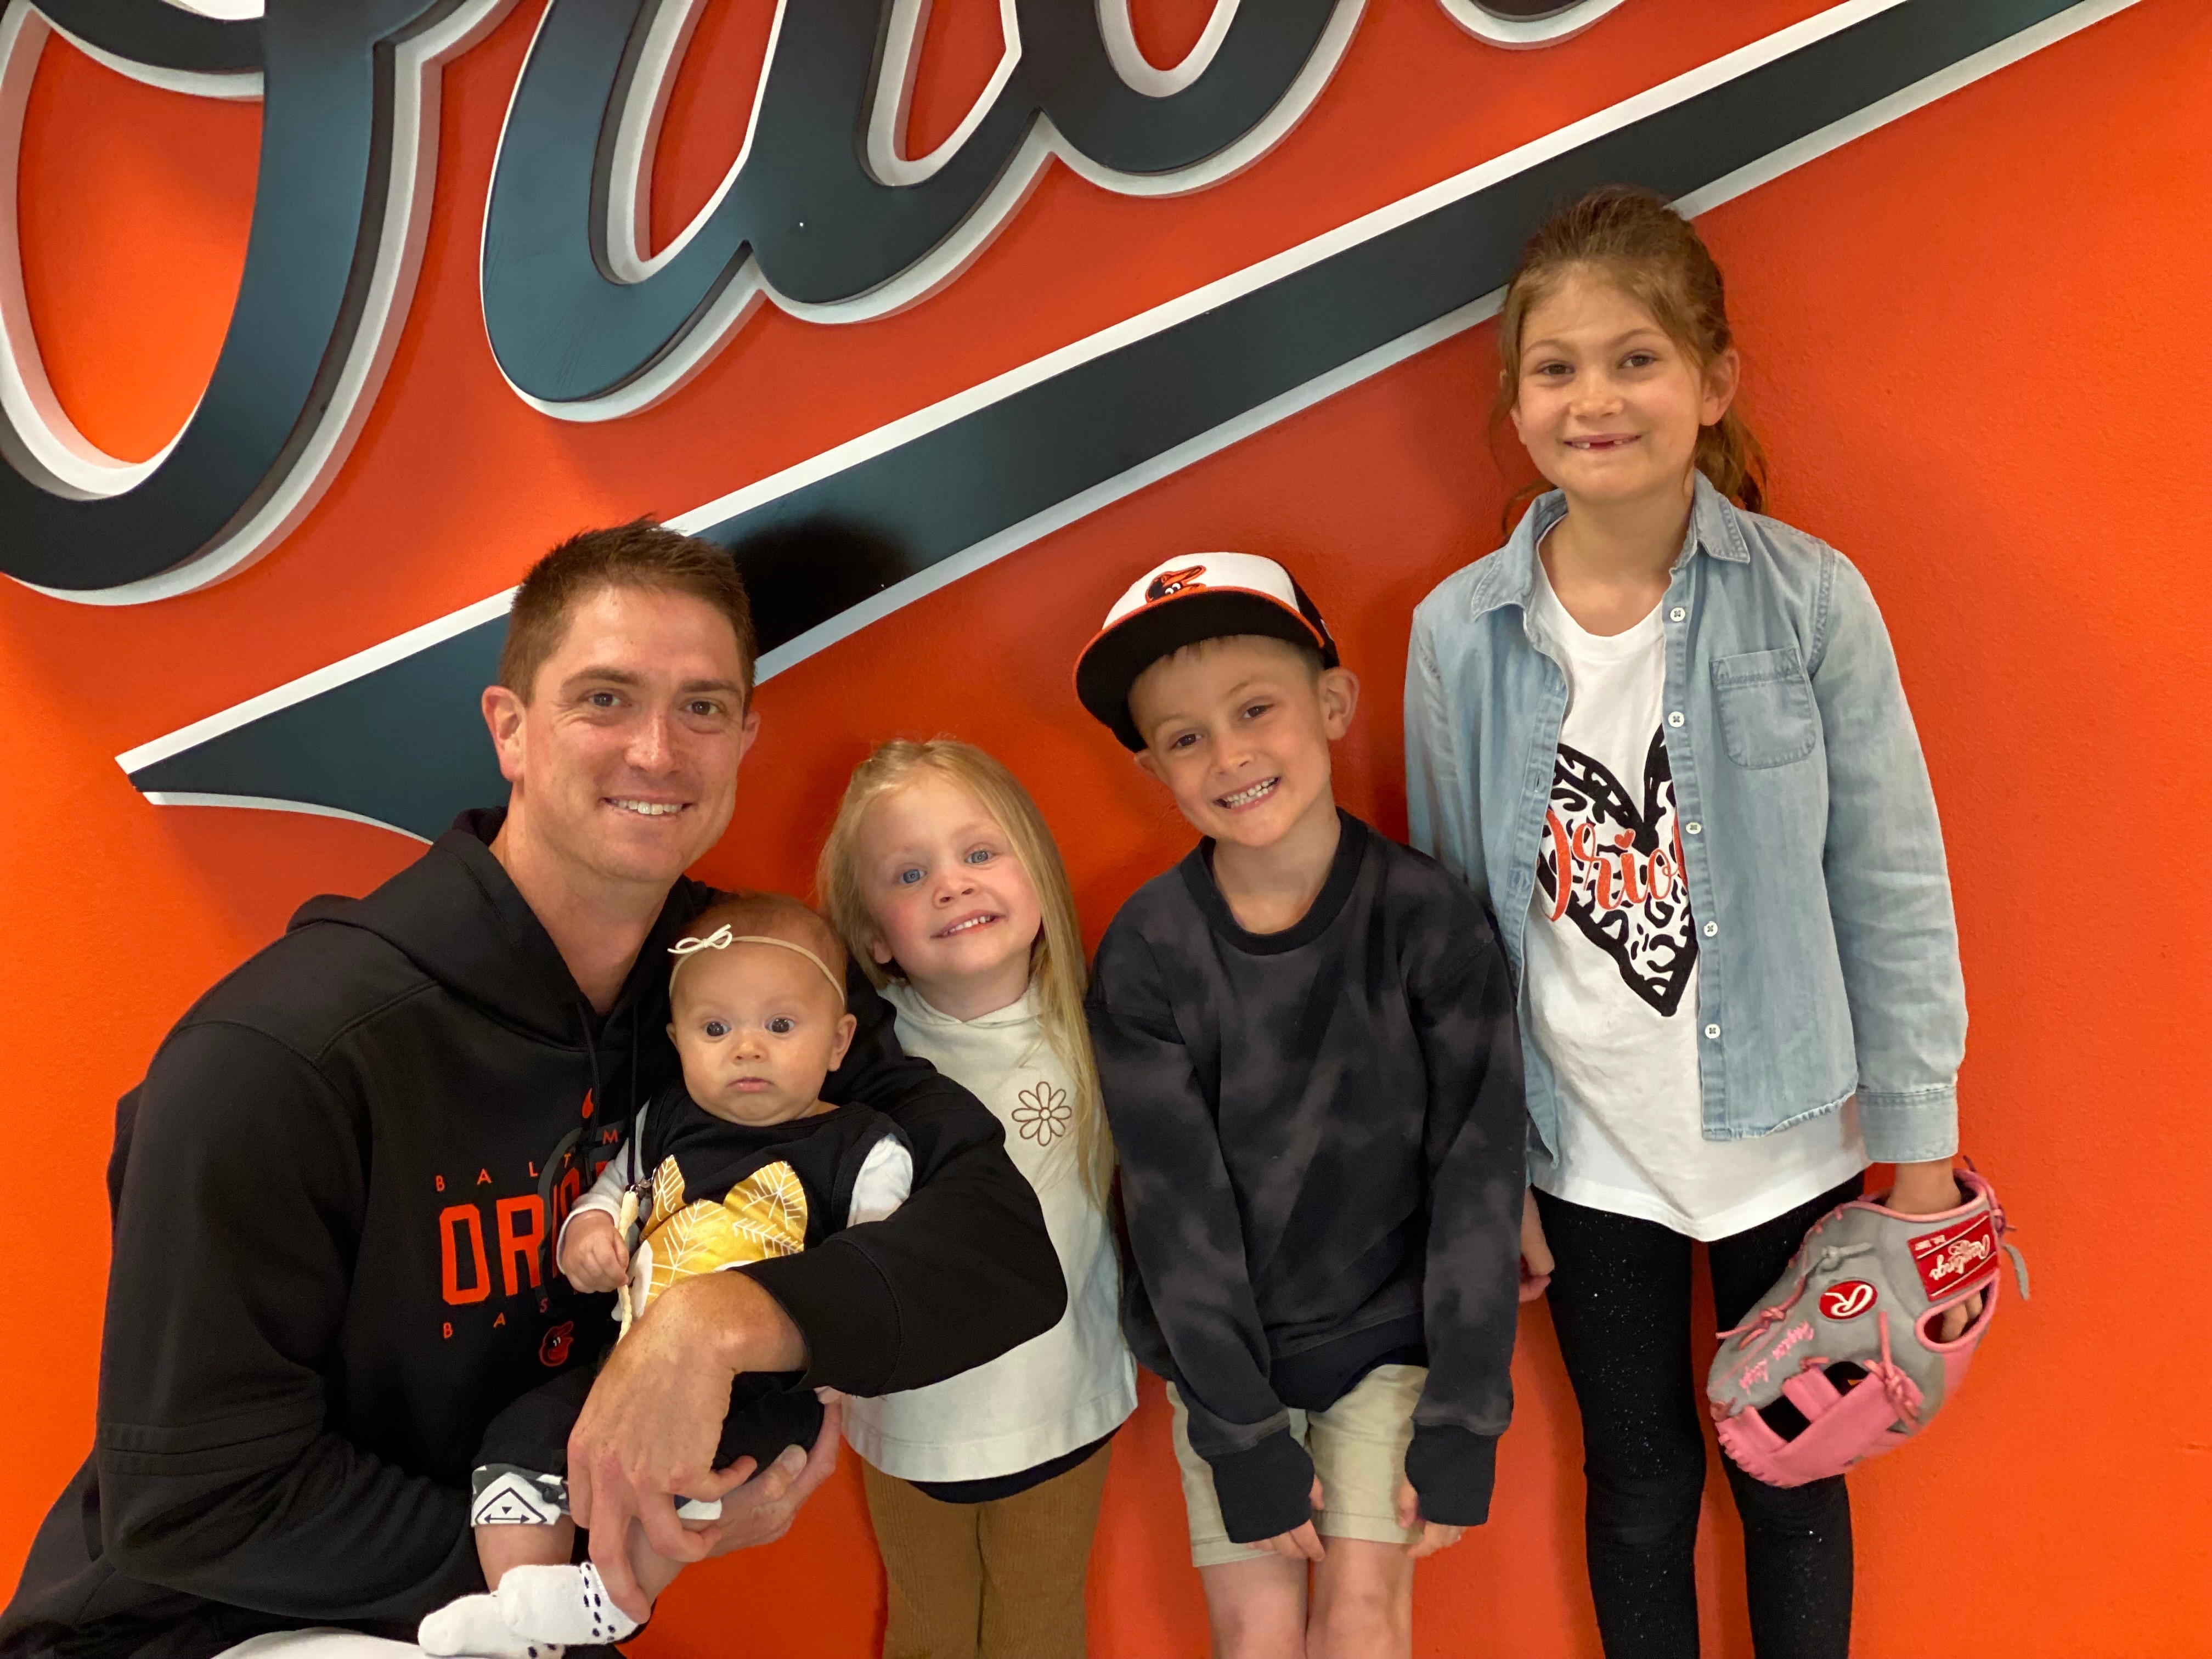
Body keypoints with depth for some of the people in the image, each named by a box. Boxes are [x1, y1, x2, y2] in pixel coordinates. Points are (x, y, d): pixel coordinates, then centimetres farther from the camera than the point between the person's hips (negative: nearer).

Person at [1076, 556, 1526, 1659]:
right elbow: (1178, 1206, -11)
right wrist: (1245, 1438, -11)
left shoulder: (1426, 919, -14)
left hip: (1388, 1332, -1)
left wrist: (1460, 1426, -11)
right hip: (1221, 1347, 1)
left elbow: (1477, 1181, -11)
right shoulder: (1146, 952, -12)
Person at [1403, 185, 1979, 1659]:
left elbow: (1893, 885, -5)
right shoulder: (1459, 634, -9)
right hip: (1586, 1159, 1)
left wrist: (1922, 1146, -2)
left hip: (1790, 1141, -1)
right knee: (1641, 1486, 18)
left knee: (1795, 1479, 17)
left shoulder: (1811, 600, -13)